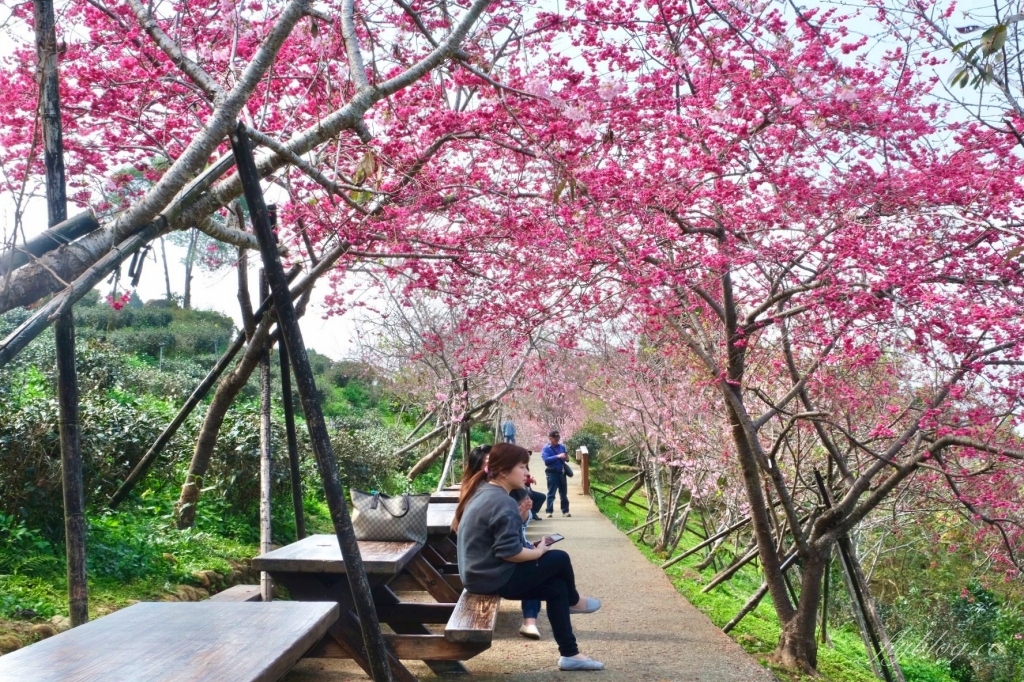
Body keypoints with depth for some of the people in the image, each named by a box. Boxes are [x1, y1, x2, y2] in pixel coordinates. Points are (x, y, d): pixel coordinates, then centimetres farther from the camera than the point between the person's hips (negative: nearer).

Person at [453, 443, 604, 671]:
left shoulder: (483, 491, 8)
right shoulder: (503, 503, -23)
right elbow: (509, 552, -26)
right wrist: (539, 551, -9)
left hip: (479, 573, 9)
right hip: (495, 578, -9)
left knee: (557, 588, 10)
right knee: (560, 559, 0)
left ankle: (570, 654, 15)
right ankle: (573, 602, 30)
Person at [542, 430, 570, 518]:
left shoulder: (562, 447, 8)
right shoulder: (546, 448, -6)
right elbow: (546, 460, -20)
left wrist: (566, 458, -6)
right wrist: (558, 456, -26)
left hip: (561, 472, 5)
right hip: (552, 473, -5)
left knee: (564, 493, 9)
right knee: (551, 493, -2)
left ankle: (565, 511, 15)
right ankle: (549, 511, 1)